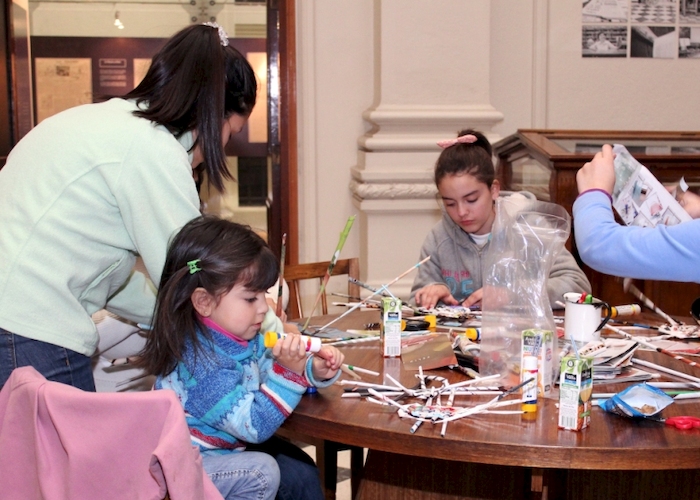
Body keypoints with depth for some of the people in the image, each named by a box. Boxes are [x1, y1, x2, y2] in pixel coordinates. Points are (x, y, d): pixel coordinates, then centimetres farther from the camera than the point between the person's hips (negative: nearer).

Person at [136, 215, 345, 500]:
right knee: (262, 473, -24)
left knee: (300, 470, 1)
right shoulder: (202, 362, -30)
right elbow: (255, 426, -28)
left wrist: (314, 371, -7)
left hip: (231, 445, 8)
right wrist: (288, 370, -35)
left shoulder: (247, 338, -5)